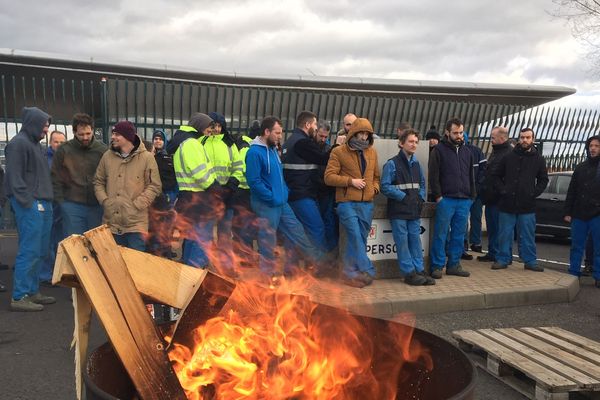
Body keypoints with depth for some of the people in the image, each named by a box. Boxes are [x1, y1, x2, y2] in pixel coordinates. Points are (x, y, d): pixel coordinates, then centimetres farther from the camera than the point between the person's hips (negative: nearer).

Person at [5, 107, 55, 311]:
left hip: (42, 204, 9)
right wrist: (28, 203, -17)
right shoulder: (18, 143, -8)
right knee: (29, 251, -8)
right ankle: (19, 297, -1)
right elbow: (15, 177, -14)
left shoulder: (34, 144, 20)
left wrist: (47, 201, 15)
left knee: (40, 251, 12)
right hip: (30, 205, -9)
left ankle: (32, 292, 21)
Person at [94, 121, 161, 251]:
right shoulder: (107, 156, 7)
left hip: (136, 224, -4)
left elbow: (154, 186, -5)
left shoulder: (146, 157, -5)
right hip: (111, 222, 4)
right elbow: (98, 182, 15)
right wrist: (104, 201, -1)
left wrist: (137, 205, -12)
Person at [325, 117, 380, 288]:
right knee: (355, 237, -13)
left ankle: (350, 273, 18)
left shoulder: (372, 152, 14)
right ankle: (367, 271, -7)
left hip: (366, 204, 5)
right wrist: (350, 181, -13)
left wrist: (375, 187, 5)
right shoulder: (339, 152, -2)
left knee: (359, 239, 7)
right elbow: (329, 177, -7)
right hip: (347, 203, -5)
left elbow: (376, 176, 26)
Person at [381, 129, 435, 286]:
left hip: (414, 209, 6)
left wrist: (420, 198, 7)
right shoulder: (392, 164, -7)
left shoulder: (416, 163, 14)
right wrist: (403, 197, -14)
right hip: (398, 210, -6)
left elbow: (422, 183, 24)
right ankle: (409, 273, 5)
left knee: (415, 240, 9)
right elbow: (385, 186, -12)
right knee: (402, 242, -2)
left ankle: (419, 270, 16)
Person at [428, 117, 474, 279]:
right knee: (440, 234, -2)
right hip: (446, 199, -5)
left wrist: (471, 196, 12)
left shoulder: (467, 152, 16)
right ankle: (437, 266, 6)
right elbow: (433, 176, -5)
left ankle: (454, 264, 18)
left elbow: (471, 176, 20)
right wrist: (438, 196, -11)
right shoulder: (439, 150, -1)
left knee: (459, 235, 9)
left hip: (464, 200, 5)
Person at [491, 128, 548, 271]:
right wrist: (502, 190, -3)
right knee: (505, 234, 5)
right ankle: (503, 259, 15)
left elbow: (543, 180, 12)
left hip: (527, 205, 0)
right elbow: (496, 175, 9)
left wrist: (534, 193, 0)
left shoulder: (538, 159, 6)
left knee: (528, 235, 7)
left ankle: (530, 261, 17)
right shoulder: (509, 157, 3)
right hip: (507, 204, 0)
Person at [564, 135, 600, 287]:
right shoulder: (580, 167, 11)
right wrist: (568, 211, 6)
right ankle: (573, 274, 16)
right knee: (576, 247, 8)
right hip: (579, 215, 3)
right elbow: (571, 191, 11)